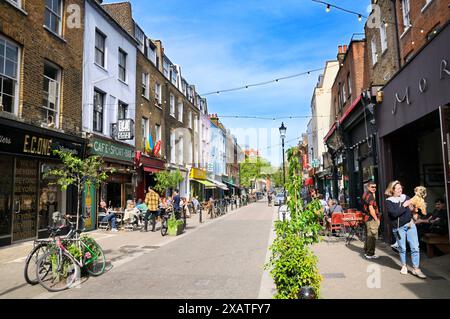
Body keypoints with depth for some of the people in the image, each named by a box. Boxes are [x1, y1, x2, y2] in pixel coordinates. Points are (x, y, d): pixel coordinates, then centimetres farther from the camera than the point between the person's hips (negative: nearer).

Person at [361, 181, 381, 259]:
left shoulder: (365, 194, 14)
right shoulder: (370, 195, -17)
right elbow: (371, 209, -22)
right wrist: (376, 219, -15)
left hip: (367, 217, 10)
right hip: (371, 218, -10)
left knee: (369, 235, 18)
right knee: (372, 236, -3)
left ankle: (366, 252, 27)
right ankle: (370, 254, 3)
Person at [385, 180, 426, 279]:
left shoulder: (406, 197, 7)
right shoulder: (389, 201, -4)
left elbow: (413, 207, 16)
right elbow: (394, 213, -18)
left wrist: (413, 207, -7)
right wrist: (404, 206, -17)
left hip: (410, 224, 3)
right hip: (399, 227, -3)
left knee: (415, 247, -2)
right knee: (402, 248, 9)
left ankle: (416, 268, 8)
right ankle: (404, 266, 28)